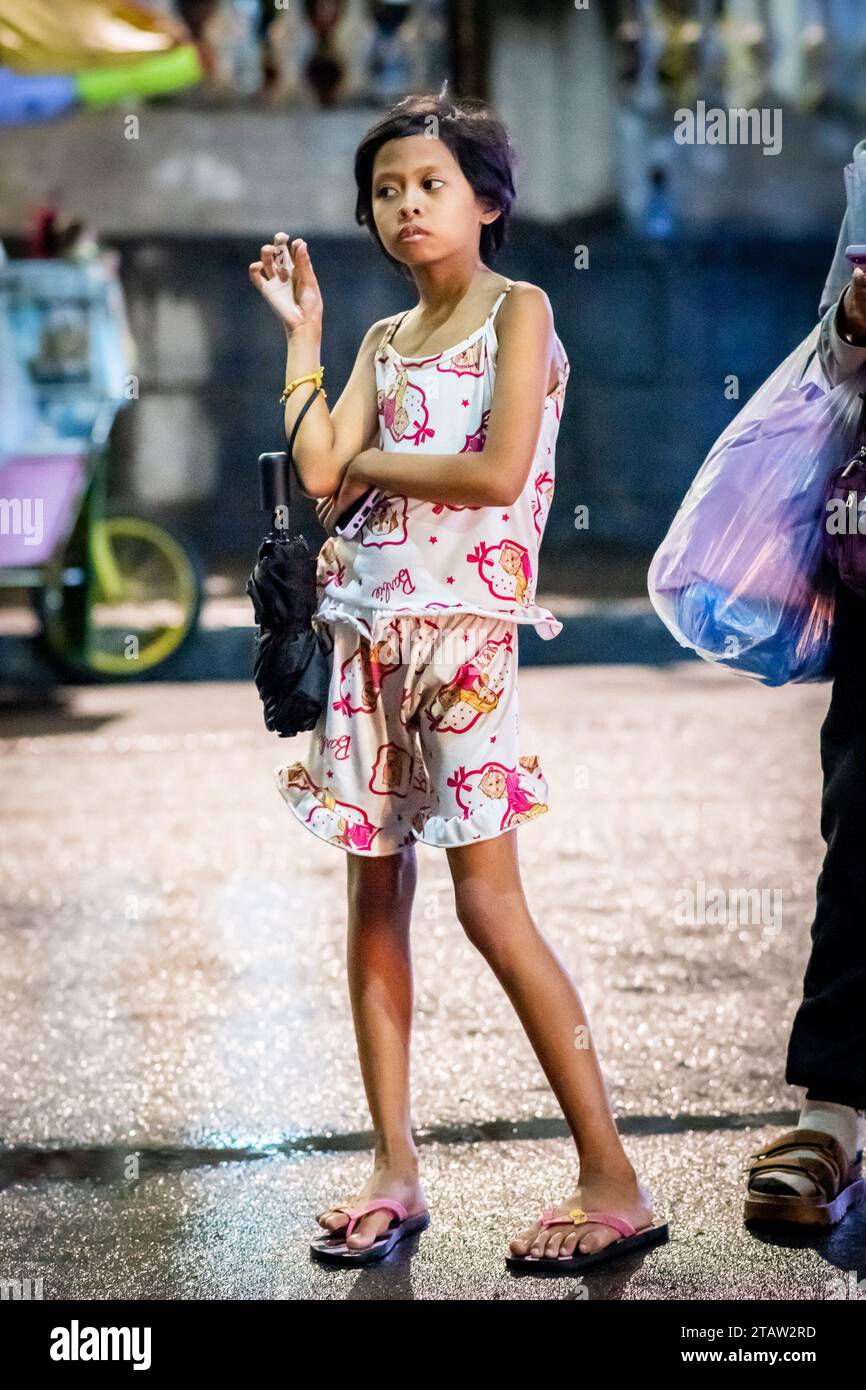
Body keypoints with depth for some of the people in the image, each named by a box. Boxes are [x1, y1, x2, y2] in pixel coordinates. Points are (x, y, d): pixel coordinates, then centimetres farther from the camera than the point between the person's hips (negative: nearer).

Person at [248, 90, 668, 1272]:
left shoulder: (518, 309, -2)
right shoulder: (386, 340, 16)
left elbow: (498, 474, -15)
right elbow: (319, 473, 2)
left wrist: (372, 465, -3)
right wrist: (299, 330, 8)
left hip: (464, 621, -7)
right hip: (367, 621, 7)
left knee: (488, 899, -11)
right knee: (375, 892, 5)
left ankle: (613, 1181, -5)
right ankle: (395, 1172, 12)